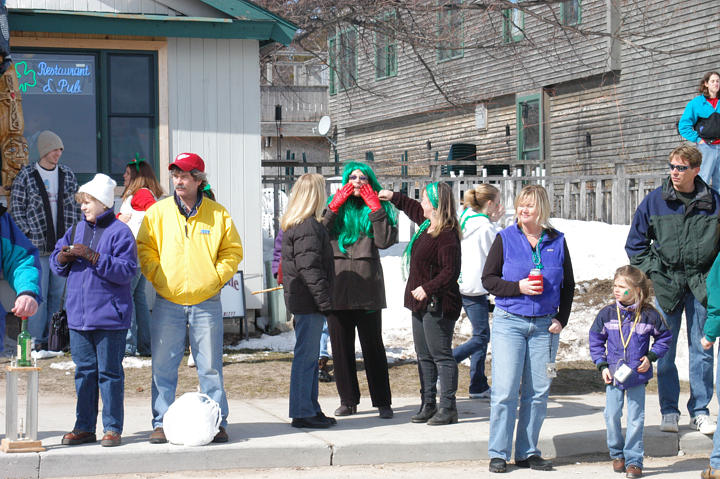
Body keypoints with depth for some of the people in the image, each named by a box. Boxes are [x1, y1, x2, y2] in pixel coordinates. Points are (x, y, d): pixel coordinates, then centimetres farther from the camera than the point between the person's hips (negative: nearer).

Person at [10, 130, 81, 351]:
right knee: (38, 293, -6)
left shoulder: (67, 175, 10)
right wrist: (28, 235, -9)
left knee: (58, 292, 7)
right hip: (37, 245, -3)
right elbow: (16, 209, 0)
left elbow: (76, 206, 14)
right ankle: (37, 339, 1)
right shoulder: (26, 176, -1)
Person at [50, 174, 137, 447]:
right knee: (84, 371, 10)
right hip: (78, 314, 6)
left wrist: (94, 257, -21)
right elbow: (57, 266, 19)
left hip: (110, 316, -6)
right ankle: (84, 427, 17)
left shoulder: (119, 232, -7)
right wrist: (62, 258, -4)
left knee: (109, 372, 0)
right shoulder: (78, 230, 14)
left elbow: (127, 271, -16)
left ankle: (112, 428, 7)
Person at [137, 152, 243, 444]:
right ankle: (161, 423, 10)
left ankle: (217, 422, 12)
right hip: (167, 303, 1)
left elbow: (232, 251, 8)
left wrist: (216, 277, -4)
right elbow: (145, 249, 7)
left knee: (210, 367, 4)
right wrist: (157, 276, -6)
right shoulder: (157, 212, 4)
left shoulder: (218, 214, 3)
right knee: (163, 367, 2)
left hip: (206, 303, 0)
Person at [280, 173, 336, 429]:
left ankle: (311, 409, 20)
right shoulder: (308, 226, -16)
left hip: (301, 302, 10)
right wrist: (325, 300, -19)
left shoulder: (293, 225, 17)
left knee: (309, 357, 14)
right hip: (309, 302, -10)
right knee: (306, 357, -6)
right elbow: (310, 268, -21)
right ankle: (302, 413, -3)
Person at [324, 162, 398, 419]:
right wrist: (333, 209, -8)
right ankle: (348, 400, 16)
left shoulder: (377, 208, 7)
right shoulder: (336, 206, 12)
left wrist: (375, 209, -10)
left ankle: (383, 402, 5)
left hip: (367, 286, -2)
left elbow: (385, 241, -9)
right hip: (337, 285, 2)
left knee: (373, 346, 0)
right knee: (341, 347, 7)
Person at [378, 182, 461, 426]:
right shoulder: (427, 225, 11)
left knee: (441, 355, -6)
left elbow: (450, 271, -24)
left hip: (438, 305, -10)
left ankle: (448, 408, -1)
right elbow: (413, 209, 35)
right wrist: (393, 197, 41)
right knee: (424, 356, 13)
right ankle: (428, 404, 20)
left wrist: (428, 288, -30)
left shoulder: (447, 235, -19)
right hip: (421, 304, 10)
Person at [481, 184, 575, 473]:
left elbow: (568, 285, 14)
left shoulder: (557, 242, 6)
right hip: (509, 322, -3)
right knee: (505, 390, -7)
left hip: (545, 326, 3)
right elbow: (488, 279, 0)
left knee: (538, 392, 4)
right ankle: (498, 453, 2)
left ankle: (527, 452, 14)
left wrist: (561, 319, 3)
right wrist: (518, 287, -15)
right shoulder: (505, 239, 0)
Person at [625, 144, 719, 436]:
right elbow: (635, 243, 9)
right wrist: (650, 271, -2)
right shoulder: (655, 201, 0)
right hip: (665, 283, 0)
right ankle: (669, 411, 12)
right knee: (664, 351, 1)